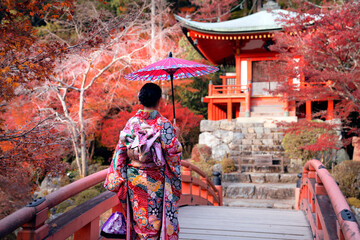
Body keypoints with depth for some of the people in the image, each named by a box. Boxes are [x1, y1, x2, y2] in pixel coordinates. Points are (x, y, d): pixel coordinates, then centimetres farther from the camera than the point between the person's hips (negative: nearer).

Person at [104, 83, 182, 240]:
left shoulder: (131, 122, -3)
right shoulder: (163, 124, -14)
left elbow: (121, 151, 1)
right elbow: (173, 152, -12)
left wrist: (117, 178, 10)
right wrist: (174, 135, 7)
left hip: (133, 178, 4)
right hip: (154, 180, -4)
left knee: (139, 219, 18)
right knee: (153, 223, 10)